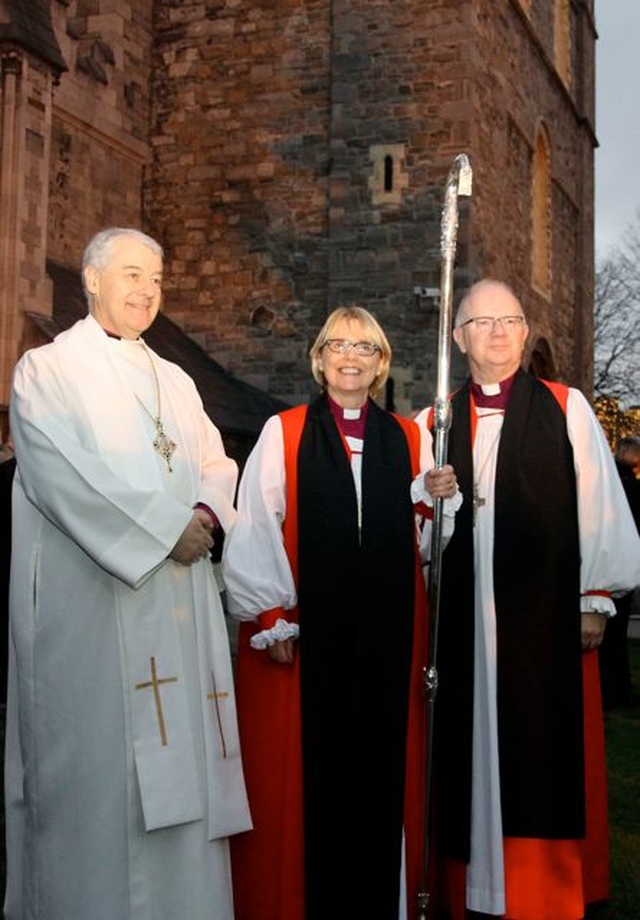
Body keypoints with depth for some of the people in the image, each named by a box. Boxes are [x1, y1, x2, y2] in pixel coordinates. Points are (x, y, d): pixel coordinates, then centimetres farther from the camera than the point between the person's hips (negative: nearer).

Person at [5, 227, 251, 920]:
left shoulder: (175, 381, 20)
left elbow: (216, 464, 15)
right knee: (100, 764, -5)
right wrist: (168, 527, -13)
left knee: (178, 760, 5)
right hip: (92, 600, -5)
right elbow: (67, 473, -11)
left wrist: (207, 513, -8)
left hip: (178, 600, 6)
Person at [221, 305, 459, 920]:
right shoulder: (282, 433, 3)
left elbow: (427, 540, 13)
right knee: (305, 771, 2)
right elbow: (254, 529, -2)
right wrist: (268, 617, -7)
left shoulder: (408, 439, 12)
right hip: (305, 632, -2)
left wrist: (436, 500, -8)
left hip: (388, 633, 3)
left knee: (384, 769, 7)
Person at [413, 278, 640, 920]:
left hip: (546, 611, -2)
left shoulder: (566, 409, 4)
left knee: (547, 758, 3)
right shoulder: (433, 424, 12)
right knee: (470, 756, 7)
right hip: (461, 618, 2)